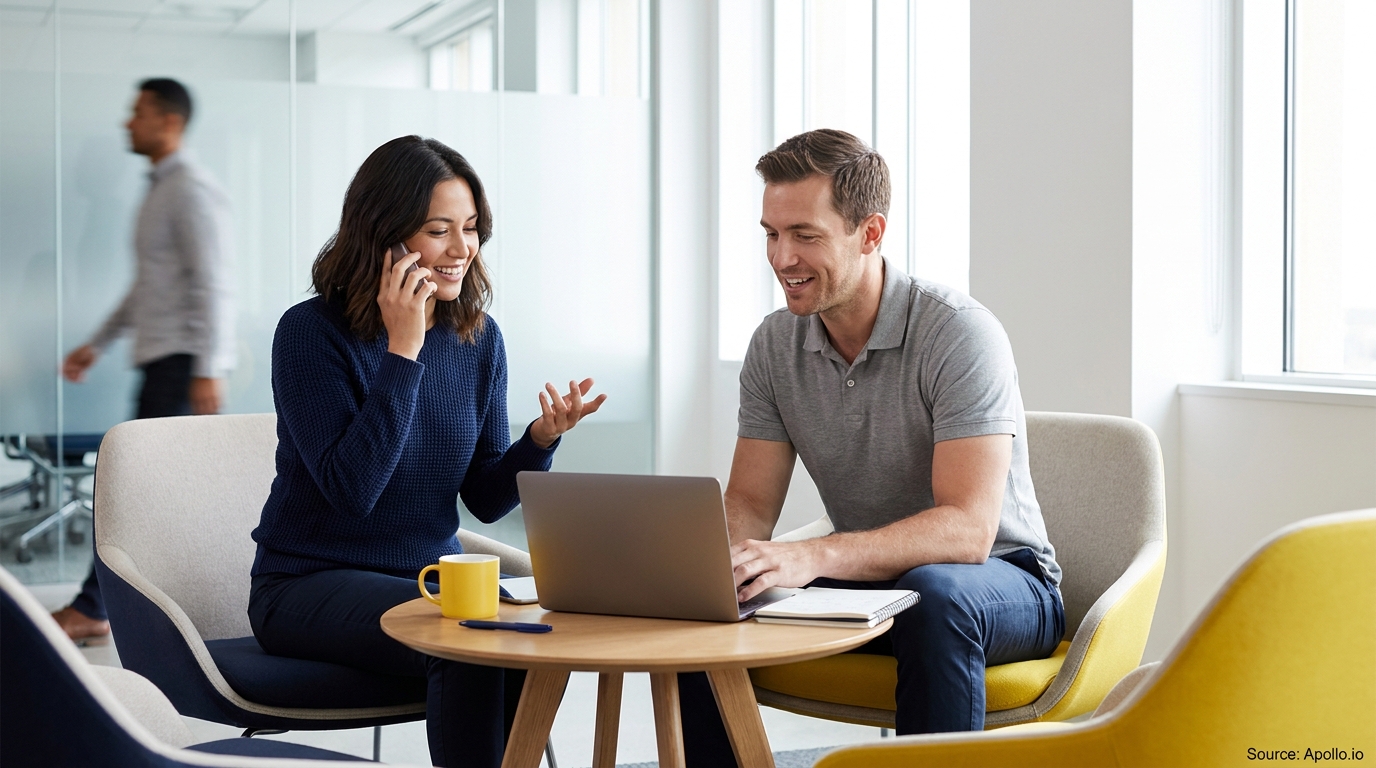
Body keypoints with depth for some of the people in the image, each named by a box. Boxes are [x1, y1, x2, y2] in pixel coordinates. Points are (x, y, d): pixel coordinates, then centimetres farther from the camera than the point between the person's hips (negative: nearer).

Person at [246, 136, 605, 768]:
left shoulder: (479, 338, 3)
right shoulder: (312, 332, -12)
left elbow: (486, 499, 6)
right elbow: (351, 490, -23)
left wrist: (542, 438, -14)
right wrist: (403, 351, -24)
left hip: (435, 573, 5)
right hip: (311, 584, -5)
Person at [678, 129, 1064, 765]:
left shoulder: (960, 333, -20)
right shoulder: (774, 345, -1)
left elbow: (967, 529, -29)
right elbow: (749, 504, 0)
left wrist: (814, 556, -42)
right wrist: (718, 551, -25)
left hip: (1001, 579, -5)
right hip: (865, 580, 5)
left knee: (932, 594, -39)